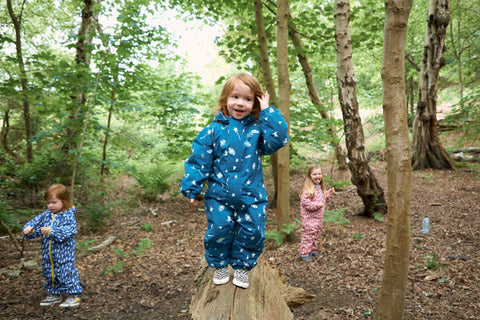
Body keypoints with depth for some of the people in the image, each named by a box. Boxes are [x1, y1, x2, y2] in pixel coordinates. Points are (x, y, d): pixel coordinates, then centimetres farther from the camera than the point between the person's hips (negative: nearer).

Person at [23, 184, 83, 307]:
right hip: (48, 255, 7)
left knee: (66, 273, -1)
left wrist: (50, 231, -37)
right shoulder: (46, 215, 5)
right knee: (50, 273, 20)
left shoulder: (68, 216, -16)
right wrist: (29, 229, -17)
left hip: (64, 254, -7)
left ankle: (73, 296, 14)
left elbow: (67, 231, -27)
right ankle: (54, 295, 38)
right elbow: (36, 222, 5)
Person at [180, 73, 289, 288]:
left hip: (251, 196, 1)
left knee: (252, 232, 3)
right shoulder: (214, 130, -2)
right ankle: (219, 266, 28)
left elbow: (278, 139, -13)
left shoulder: (257, 129, 3)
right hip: (219, 195, -1)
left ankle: (242, 267, 29)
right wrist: (191, 187, -4)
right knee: (219, 230, -1)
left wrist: (267, 112, -11)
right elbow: (199, 160, 0)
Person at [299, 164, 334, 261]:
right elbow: (305, 203, -24)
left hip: (319, 217, 9)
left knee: (316, 235, 18)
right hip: (309, 218, -9)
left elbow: (324, 199, 21)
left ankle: (313, 250, 32)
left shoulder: (320, 187, 10)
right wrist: (317, 205, -29)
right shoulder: (307, 189, -19)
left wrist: (330, 194, 6)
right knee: (308, 234, -3)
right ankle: (304, 253, 7)